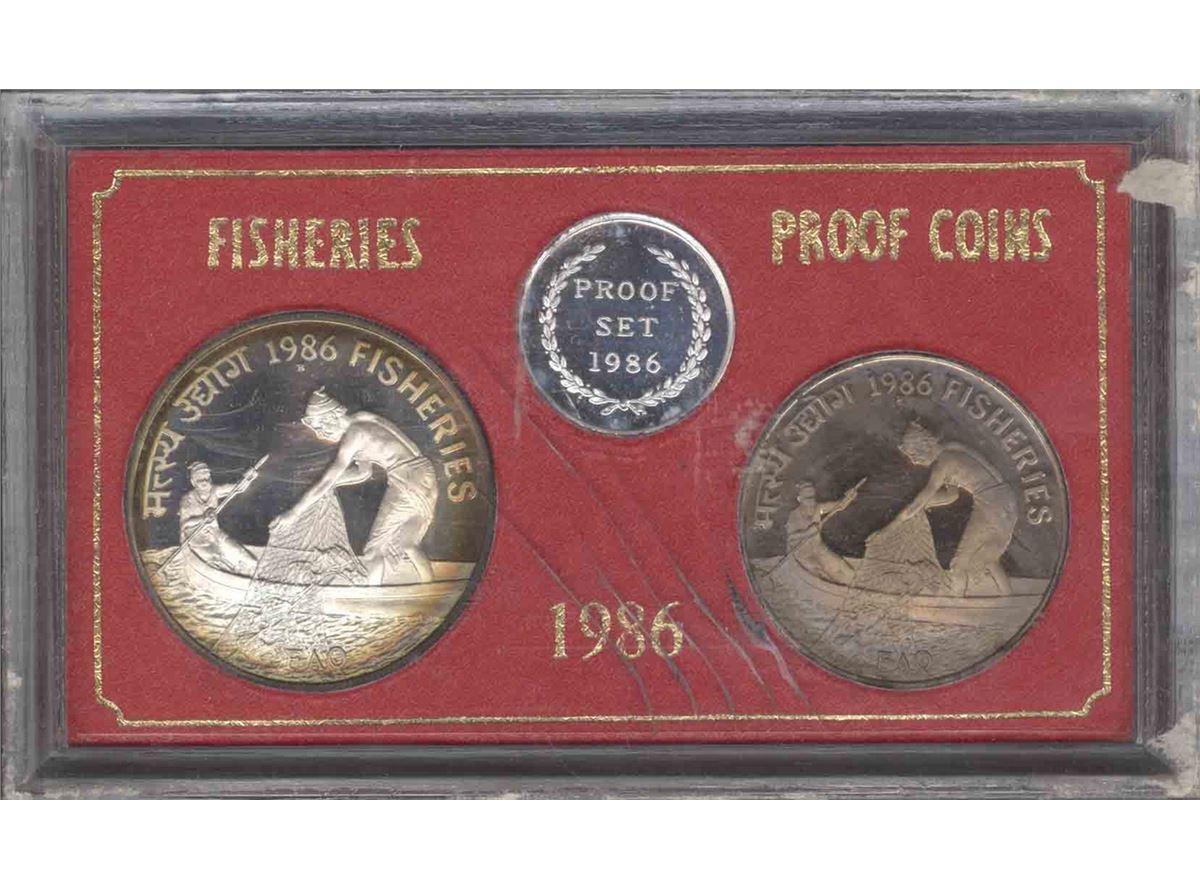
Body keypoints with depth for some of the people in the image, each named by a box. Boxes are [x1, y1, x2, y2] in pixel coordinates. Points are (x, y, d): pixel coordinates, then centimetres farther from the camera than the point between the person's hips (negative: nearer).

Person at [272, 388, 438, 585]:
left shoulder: (353, 435, -12)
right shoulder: (361, 420, 14)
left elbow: (326, 482, -14)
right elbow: (364, 472, 22)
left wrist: (293, 513, -11)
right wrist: (329, 483, 16)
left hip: (407, 481, -9)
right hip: (423, 476, 9)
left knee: (377, 548, -3)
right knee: (408, 544, 23)